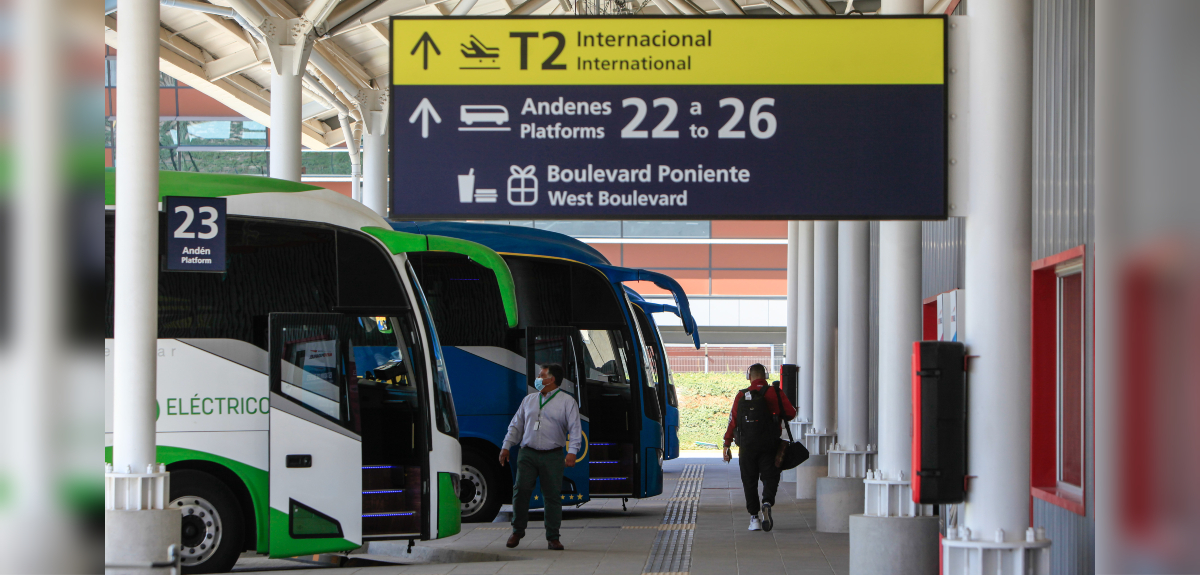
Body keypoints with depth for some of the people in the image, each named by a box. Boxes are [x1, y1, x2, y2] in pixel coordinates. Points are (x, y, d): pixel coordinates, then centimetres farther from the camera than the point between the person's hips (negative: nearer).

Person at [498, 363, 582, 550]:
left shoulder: (567, 402, 3)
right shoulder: (529, 400, 17)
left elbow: (575, 429, -4)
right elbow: (516, 425, 21)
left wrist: (572, 452, -16)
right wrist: (506, 447, 12)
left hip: (552, 456, -3)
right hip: (528, 453, 3)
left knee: (552, 496, -3)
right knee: (521, 489, -10)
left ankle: (553, 538, 6)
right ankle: (517, 531, 5)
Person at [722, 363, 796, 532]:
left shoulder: (741, 396, 1)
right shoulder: (774, 393, 0)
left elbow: (733, 421, 0)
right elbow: (790, 413, 0)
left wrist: (727, 445, 4)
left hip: (747, 445, 1)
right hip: (768, 445, -1)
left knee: (749, 480, 8)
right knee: (770, 476, 6)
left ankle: (754, 517, 5)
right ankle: (767, 503, -21)